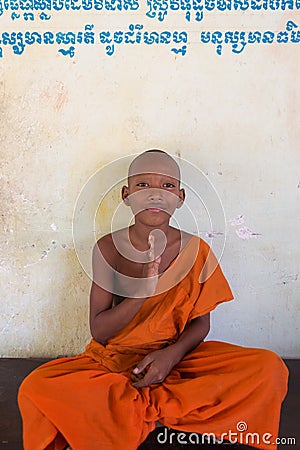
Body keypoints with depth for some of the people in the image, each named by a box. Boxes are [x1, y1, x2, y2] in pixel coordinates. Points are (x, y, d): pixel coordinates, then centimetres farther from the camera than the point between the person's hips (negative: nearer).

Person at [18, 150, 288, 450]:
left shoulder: (196, 251, -6)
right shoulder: (108, 248, -8)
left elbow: (200, 321, 1)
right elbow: (99, 332, -9)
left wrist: (173, 353, -20)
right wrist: (141, 291, -25)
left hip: (176, 357, 2)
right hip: (114, 359, -1)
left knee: (271, 369, -20)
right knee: (35, 389, -26)